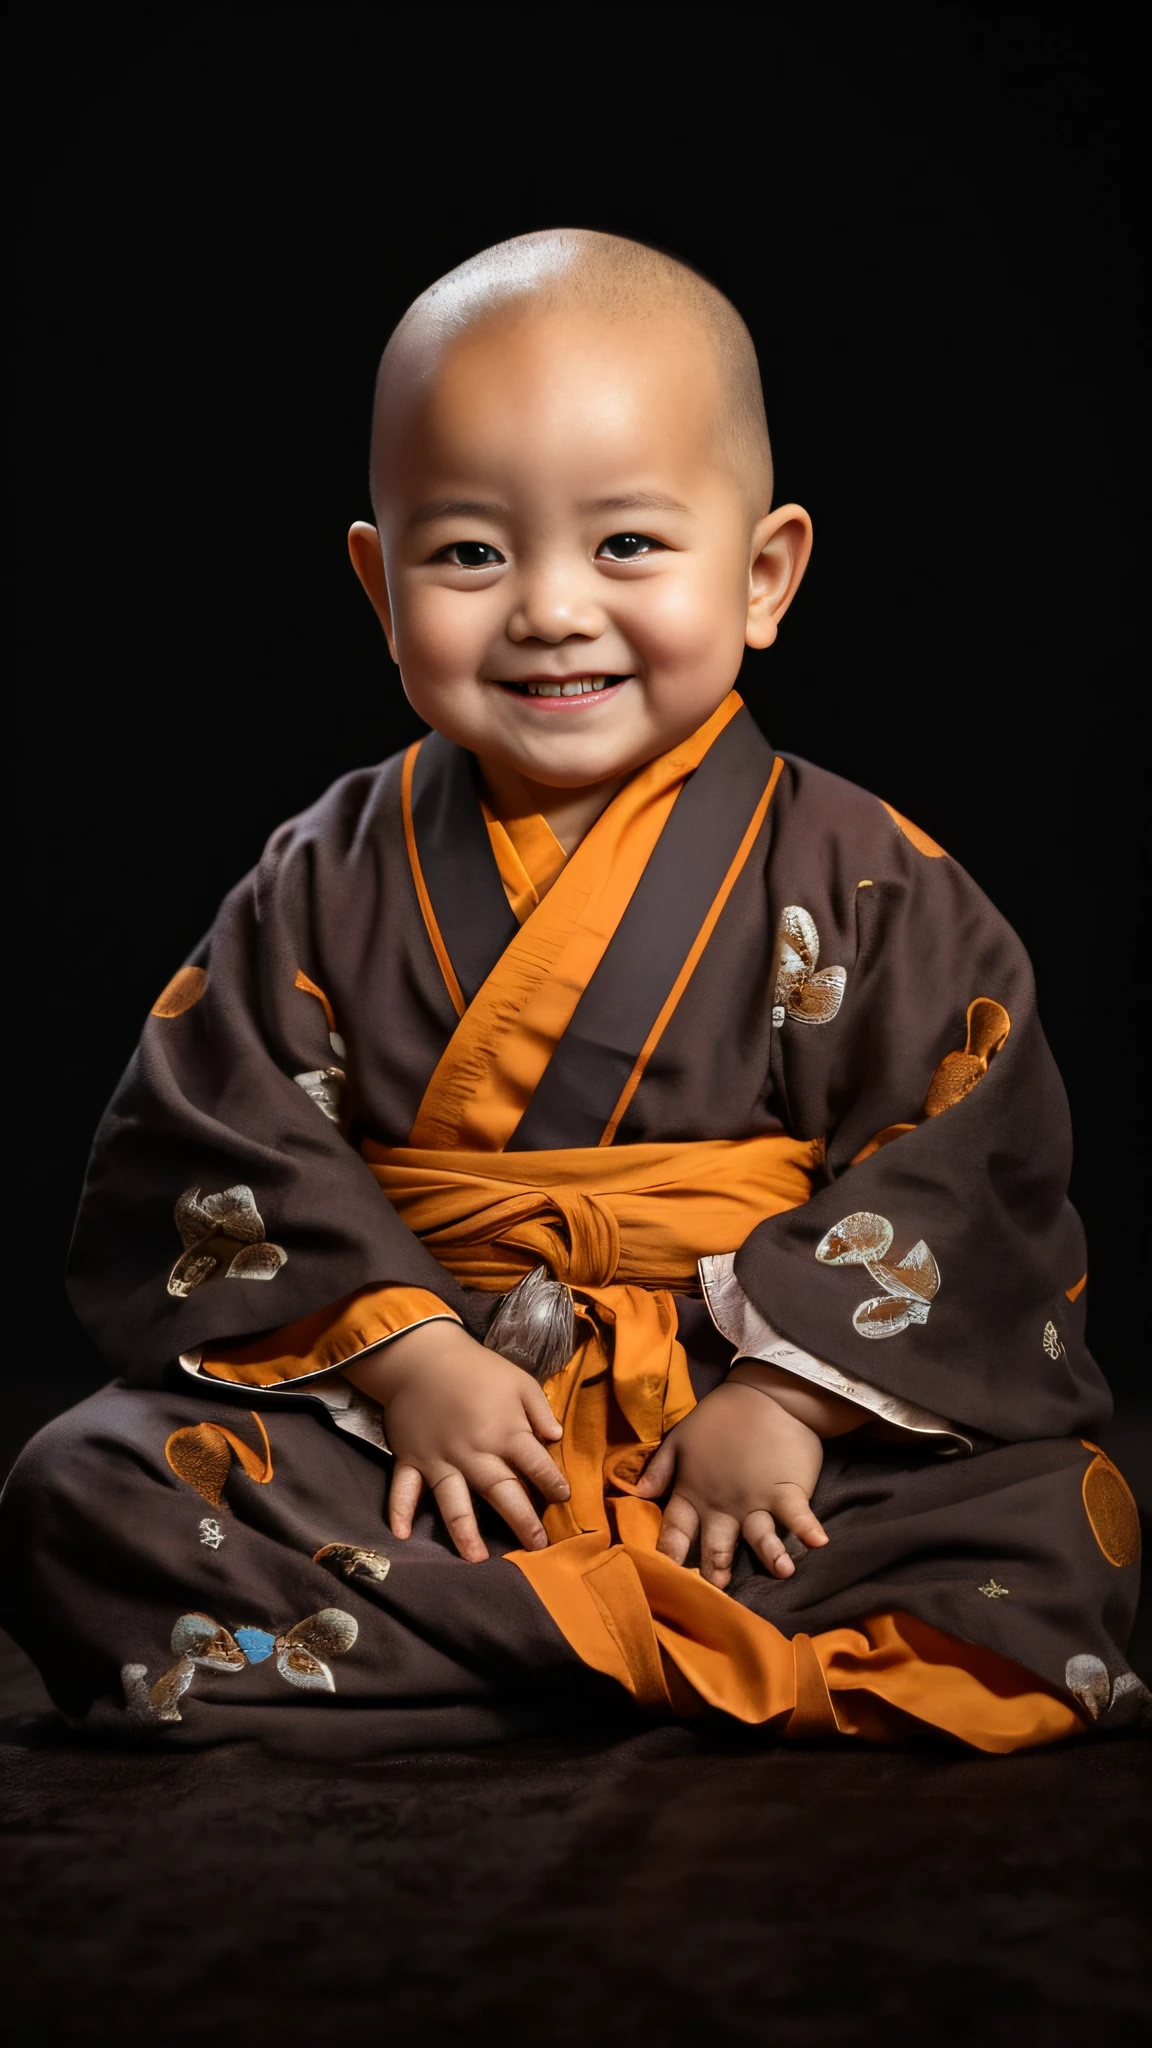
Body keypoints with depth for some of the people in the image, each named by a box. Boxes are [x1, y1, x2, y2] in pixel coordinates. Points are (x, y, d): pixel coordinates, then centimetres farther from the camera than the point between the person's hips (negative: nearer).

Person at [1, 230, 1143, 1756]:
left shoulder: (862, 883, 1)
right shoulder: (332, 885, 6)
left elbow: (964, 1166, -3)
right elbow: (231, 1143, 0)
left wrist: (791, 1392, -14)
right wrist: (404, 1352, -14)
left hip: (749, 1440, -1)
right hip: (409, 1421, 2)